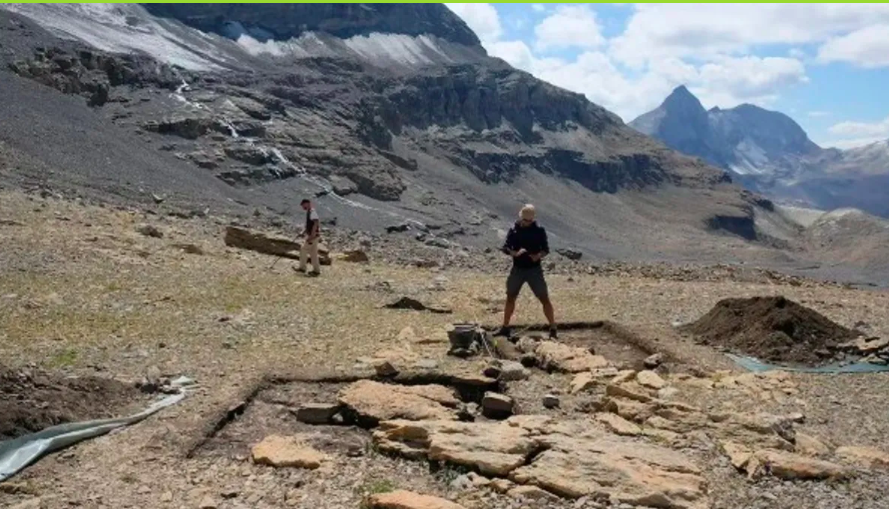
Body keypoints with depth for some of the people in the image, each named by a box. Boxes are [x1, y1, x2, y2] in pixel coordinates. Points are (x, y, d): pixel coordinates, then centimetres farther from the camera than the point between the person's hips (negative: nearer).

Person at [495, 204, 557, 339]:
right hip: (517, 269, 2)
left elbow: (546, 249, 0)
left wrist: (538, 256, -22)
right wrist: (515, 253, -21)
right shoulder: (514, 230, 0)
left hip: (534, 269, -2)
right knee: (510, 297, 10)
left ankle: (553, 329, 2)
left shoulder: (539, 230, -4)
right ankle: (505, 328, 23)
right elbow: (505, 248, -1)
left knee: (544, 299, -5)